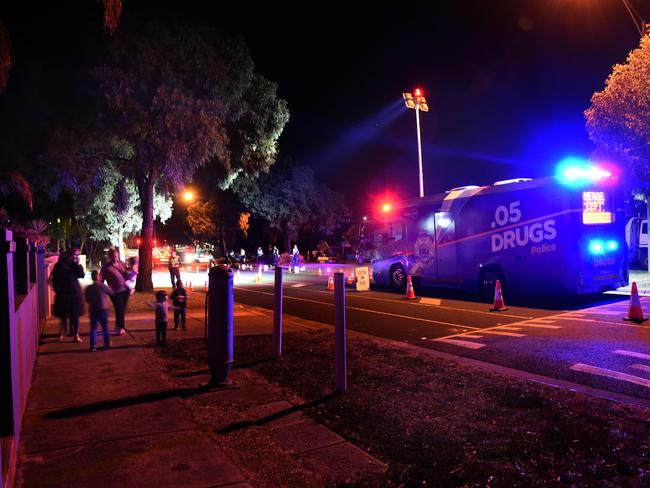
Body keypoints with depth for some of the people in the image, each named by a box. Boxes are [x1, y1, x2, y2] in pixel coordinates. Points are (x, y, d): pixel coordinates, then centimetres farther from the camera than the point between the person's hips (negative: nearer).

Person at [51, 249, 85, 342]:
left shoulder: (74, 265, 1)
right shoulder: (59, 265, -3)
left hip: (75, 293, 1)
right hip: (62, 293, -1)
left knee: (75, 315, 3)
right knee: (63, 315, 9)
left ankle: (76, 334, 8)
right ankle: (63, 331, 21)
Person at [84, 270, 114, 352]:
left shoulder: (88, 288, 2)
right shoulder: (102, 286, -9)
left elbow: (87, 300, 10)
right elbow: (111, 293, 2)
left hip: (92, 311, 2)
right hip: (103, 310, -2)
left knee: (93, 328, 7)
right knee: (105, 327, 10)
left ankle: (93, 346, -1)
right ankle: (107, 344, 15)